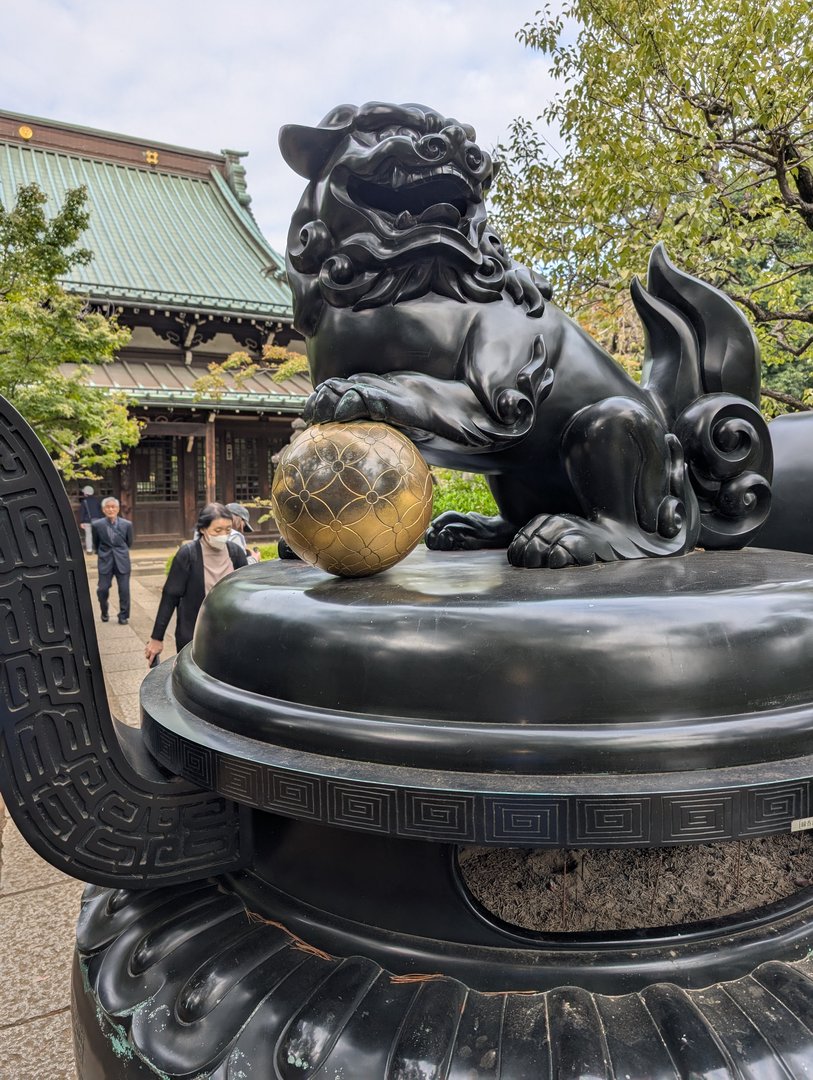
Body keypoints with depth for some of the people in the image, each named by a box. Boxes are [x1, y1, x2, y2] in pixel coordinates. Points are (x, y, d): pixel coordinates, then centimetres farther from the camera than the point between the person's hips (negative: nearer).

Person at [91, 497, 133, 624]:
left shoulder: (127, 525, -5)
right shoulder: (97, 525, -6)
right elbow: (95, 544, 10)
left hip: (122, 561, 0)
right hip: (105, 561, 0)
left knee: (124, 590, 1)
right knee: (102, 589, 1)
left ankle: (123, 616, 15)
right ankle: (104, 613, 26)